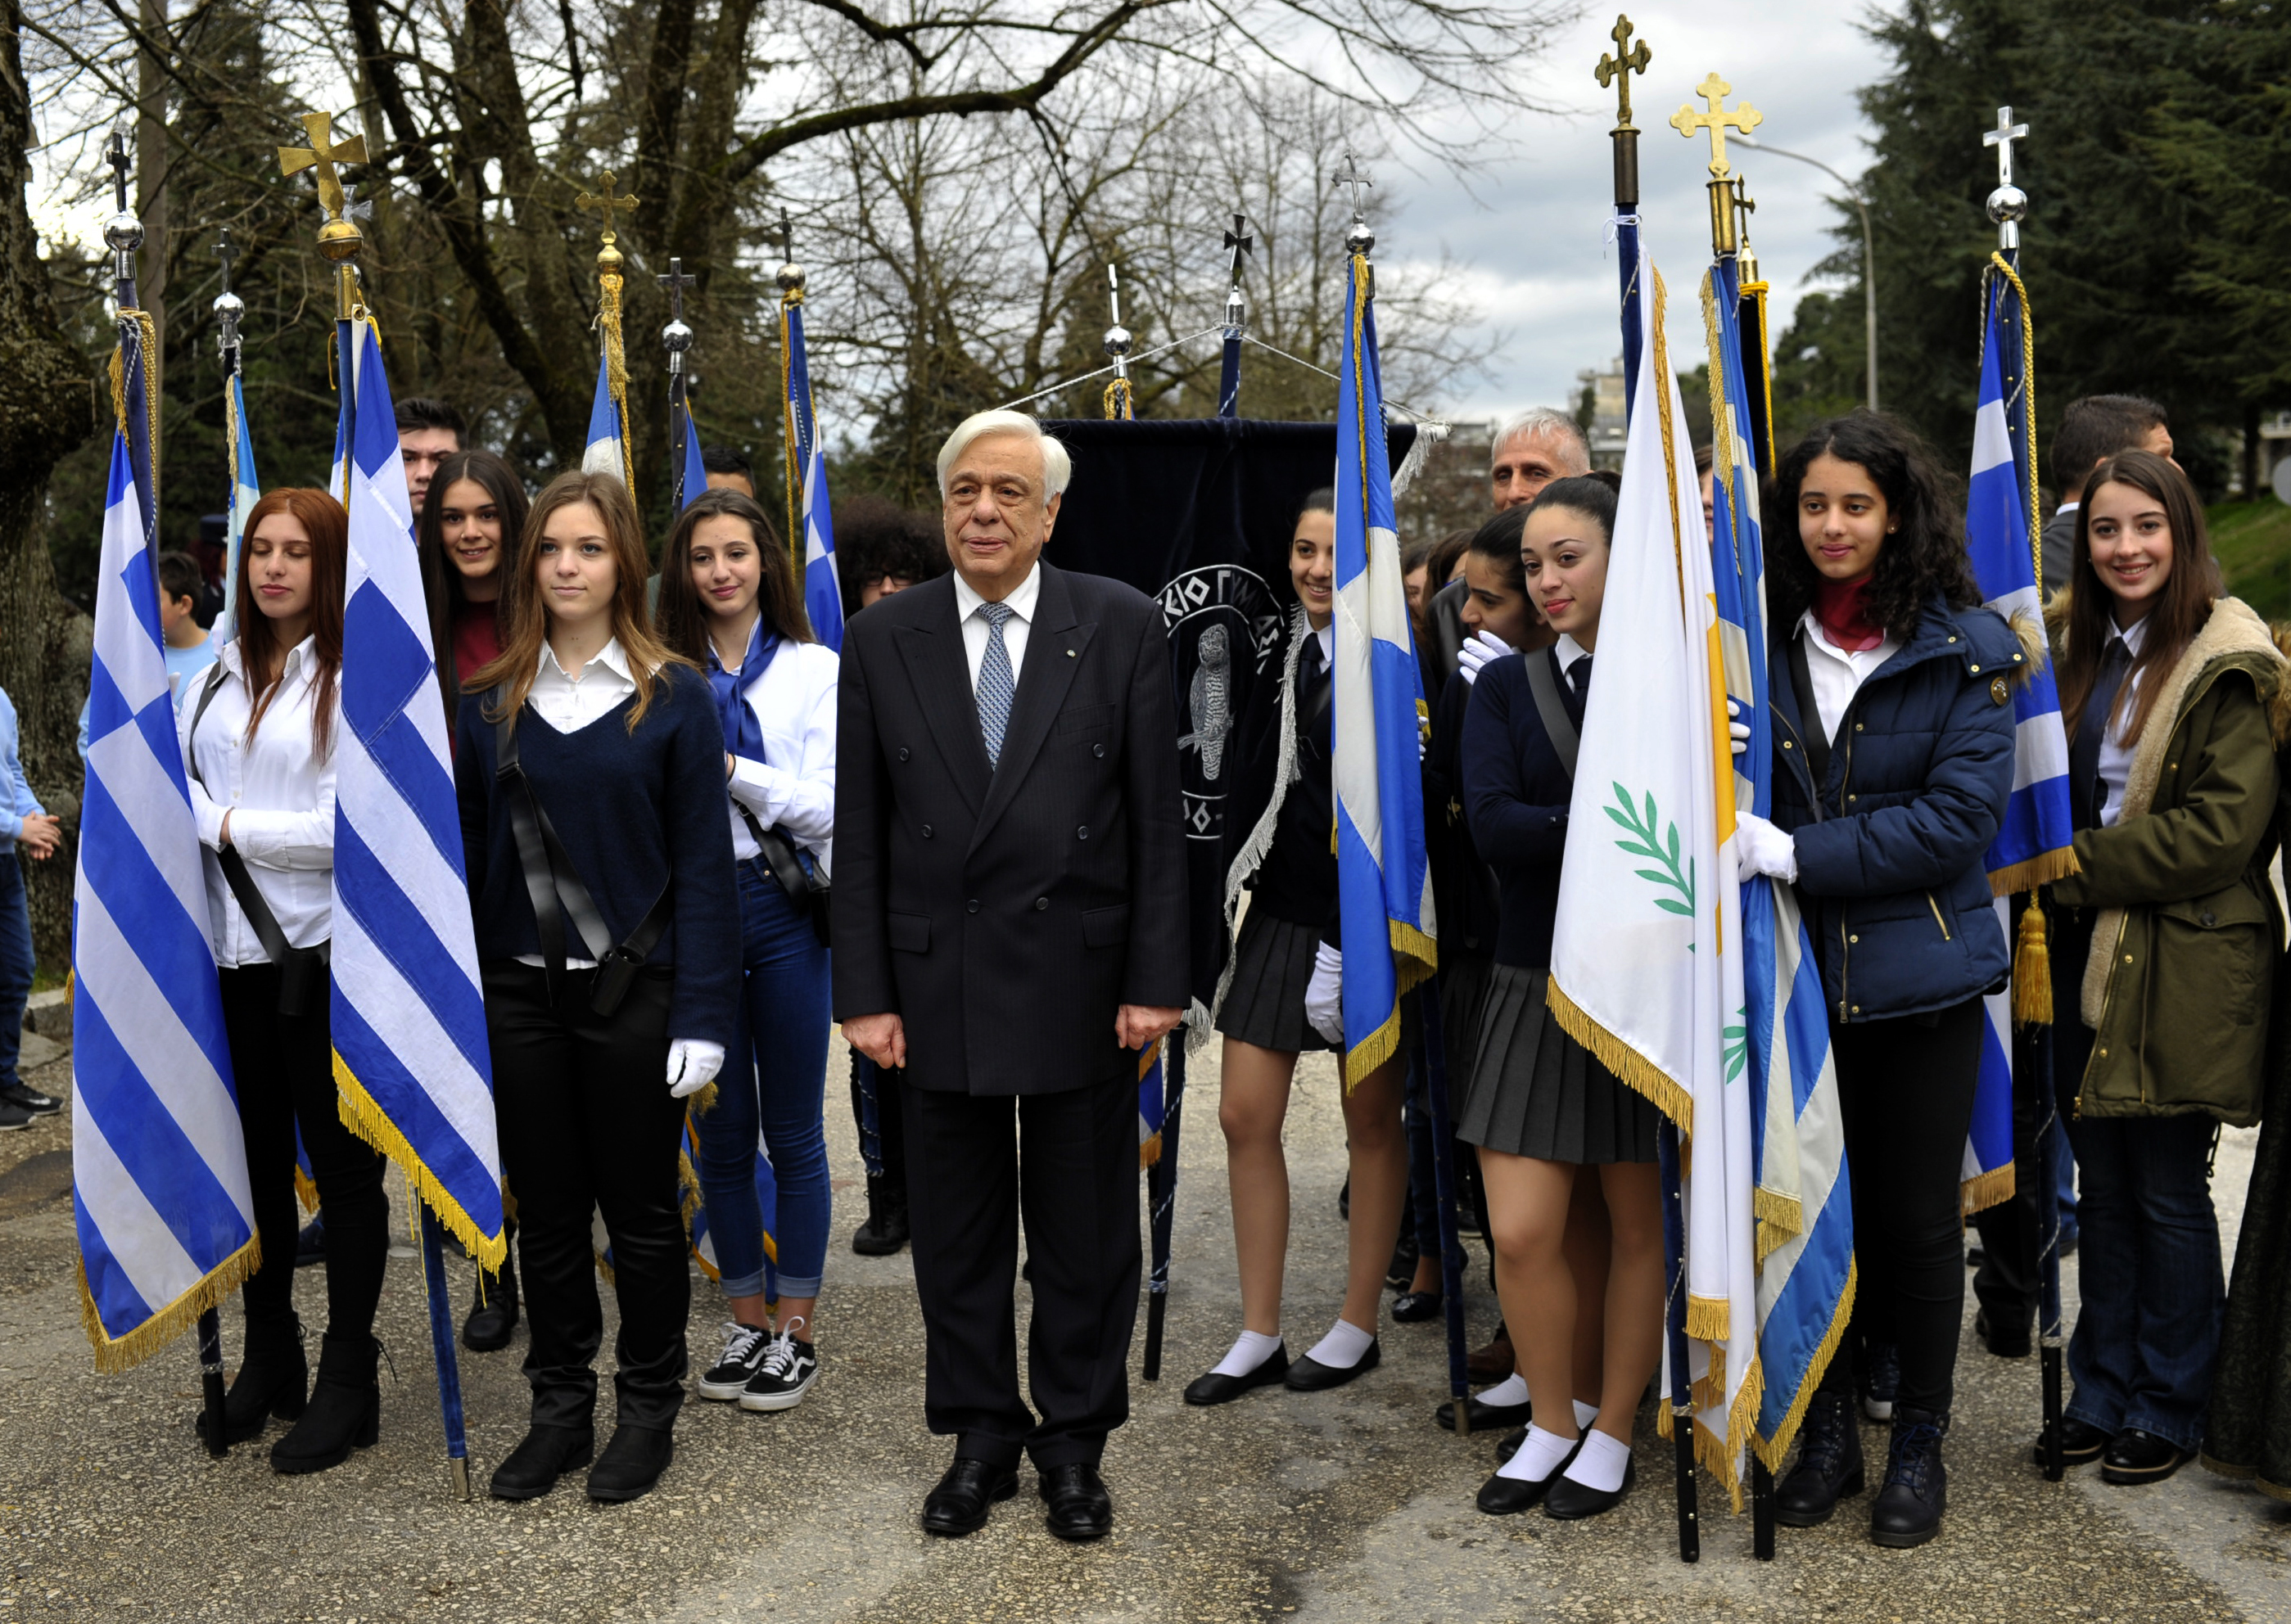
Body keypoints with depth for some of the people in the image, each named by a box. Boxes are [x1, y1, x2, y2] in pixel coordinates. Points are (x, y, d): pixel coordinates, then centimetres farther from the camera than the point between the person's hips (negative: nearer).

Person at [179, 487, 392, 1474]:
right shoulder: (220, 673, 10)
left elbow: (351, 827, -16)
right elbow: (181, 787, 16)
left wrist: (232, 825, -11)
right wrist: (205, 820, -3)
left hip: (324, 954, -6)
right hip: (234, 949, 6)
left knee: (342, 1161, 4)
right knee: (255, 1155, 15)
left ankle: (347, 1380, 16)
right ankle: (269, 1357, 30)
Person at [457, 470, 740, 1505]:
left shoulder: (673, 698, -3)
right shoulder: (489, 702, 7)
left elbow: (702, 863, -5)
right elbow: (470, 849, 8)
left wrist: (702, 1016, -11)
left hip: (632, 991, -3)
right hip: (519, 992, 3)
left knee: (641, 1210, 7)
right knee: (545, 1212, 11)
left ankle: (649, 1410, 22)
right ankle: (559, 1409, 24)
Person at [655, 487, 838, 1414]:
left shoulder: (815, 670, 2)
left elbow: (826, 809, -6)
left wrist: (726, 766, -15)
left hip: (782, 907, -2)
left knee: (793, 1131, 5)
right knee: (720, 1131, 10)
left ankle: (796, 1331, 16)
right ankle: (745, 1322, 23)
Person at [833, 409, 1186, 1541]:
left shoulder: (1123, 627, -2)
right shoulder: (881, 641, 2)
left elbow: (1160, 816, -3)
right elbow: (858, 837, 2)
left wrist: (1157, 979, -7)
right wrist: (865, 994, -3)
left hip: (1083, 979, -1)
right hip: (938, 982, 1)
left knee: (1086, 1233, 10)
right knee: (957, 1232, 12)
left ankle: (1074, 1442, 27)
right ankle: (980, 1438, 29)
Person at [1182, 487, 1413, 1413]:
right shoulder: (1275, 651, 7)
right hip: (1279, 909, 5)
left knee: (1371, 1122, 8)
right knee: (1246, 1117, 4)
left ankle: (1357, 1327, 22)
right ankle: (1260, 1337, 16)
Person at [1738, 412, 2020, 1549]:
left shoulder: (1963, 649, -6)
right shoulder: (1765, 637, 4)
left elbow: (1961, 817, -13)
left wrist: (1793, 853, -18)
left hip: (1919, 976, -2)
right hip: (1795, 974, 3)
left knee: (1915, 1214, 8)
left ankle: (1920, 1441, 26)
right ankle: (1826, 1429, 27)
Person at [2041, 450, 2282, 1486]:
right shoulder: (2085, 656, 13)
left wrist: (2085, 864, -15)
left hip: (2183, 970, -6)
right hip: (2088, 960, 7)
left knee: (2169, 1196, 4)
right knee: (2103, 1189, 14)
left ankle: (2170, 1409, 20)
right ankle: (2104, 1391, 26)